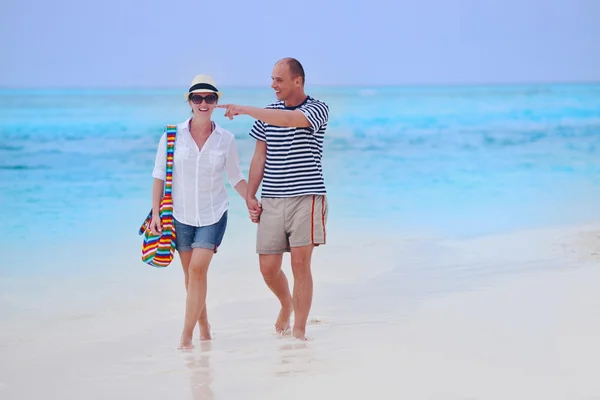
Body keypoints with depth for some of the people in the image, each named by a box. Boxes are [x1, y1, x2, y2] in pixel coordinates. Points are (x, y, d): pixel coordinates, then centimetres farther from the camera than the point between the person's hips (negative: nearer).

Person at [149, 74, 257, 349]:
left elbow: (236, 178, 8)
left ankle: (186, 335, -13)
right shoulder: (172, 136, -3)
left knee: (198, 269, -15)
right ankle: (203, 327, 24)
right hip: (181, 215, 1)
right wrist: (155, 213, -5)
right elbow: (159, 176, 0)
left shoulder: (225, 139, -1)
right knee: (190, 274, 8)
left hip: (213, 216, -1)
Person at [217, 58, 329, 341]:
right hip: (271, 200, 4)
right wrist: (250, 196, 7)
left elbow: (289, 119, -25)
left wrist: (244, 110, -28)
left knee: (300, 263, -9)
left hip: (306, 197, -4)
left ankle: (299, 330, -1)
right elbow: (260, 157, 14)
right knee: (268, 267, 1)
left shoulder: (318, 109, -5)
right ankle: (287, 304, 32)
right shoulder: (268, 113, 11)